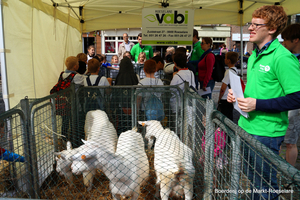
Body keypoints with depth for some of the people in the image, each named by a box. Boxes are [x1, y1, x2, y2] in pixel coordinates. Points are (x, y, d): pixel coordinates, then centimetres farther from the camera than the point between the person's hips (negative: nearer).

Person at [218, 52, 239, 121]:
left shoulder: (229, 71, -18)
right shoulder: (235, 70, 9)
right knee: (230, 118, 17)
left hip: (226, 100, -9)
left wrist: (219, 99, -4)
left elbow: (223, 89, -18)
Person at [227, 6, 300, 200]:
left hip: (266, 133, -8)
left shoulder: (282, 57, -17)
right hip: (247, 126, 8)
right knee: (253, 178, 24)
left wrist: (257, 104, -24)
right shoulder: (255, 55, 11)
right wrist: (238, 94, 5)